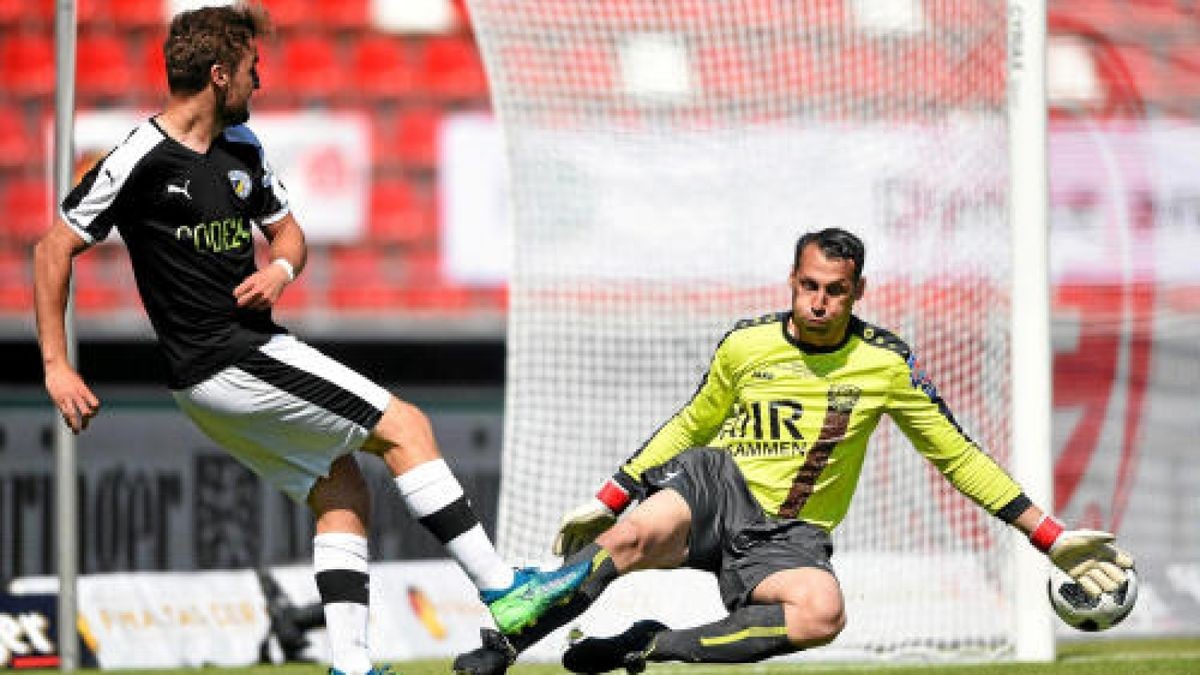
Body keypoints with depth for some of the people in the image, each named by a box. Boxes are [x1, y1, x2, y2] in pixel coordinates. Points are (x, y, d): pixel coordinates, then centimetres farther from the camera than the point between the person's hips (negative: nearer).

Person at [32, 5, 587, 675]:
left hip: (255, 350, 9)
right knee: (405, 426, -7)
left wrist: (281, 268, -3)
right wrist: (56, 367, -13)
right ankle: (502, 590, -6)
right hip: (229, 363, -9)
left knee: (341, 492, 8)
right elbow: (54, 250, -11)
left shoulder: (241, 148, 9)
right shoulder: (143, 160, -15)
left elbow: (287, 229, 22)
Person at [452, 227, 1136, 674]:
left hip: (789, 537, -1)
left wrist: (1053, 537, 2)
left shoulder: (885, 363, 0)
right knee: (634, 537, -36)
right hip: (716, 485, 1)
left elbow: (957, 456, 6)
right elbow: (692, 425, 19)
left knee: (823, 613, -37)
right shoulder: (746, 344, 3)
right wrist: (605, 500, 18)